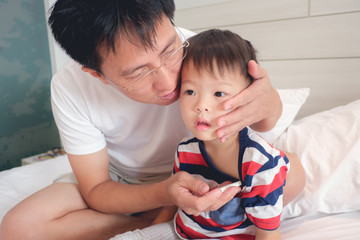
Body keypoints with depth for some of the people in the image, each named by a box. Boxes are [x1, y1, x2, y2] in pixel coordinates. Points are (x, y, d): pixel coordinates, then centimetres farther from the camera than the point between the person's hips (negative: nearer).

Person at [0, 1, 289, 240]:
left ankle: (161, 216, -10)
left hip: (195, 175, 1)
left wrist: (267, 103, -41)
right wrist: (164, 193, -38)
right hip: (119, 185, 0)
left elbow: (267, 119, -14)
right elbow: (96, 190, -18)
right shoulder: (69, 89, -25)